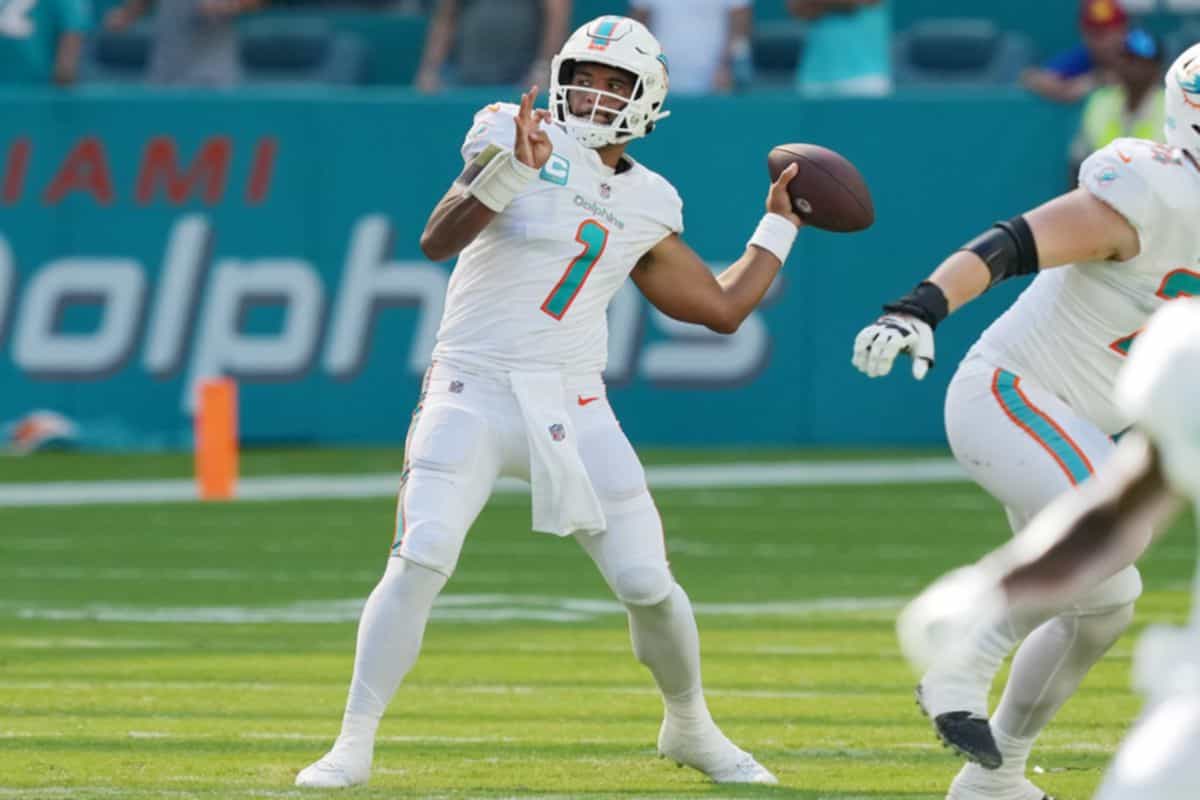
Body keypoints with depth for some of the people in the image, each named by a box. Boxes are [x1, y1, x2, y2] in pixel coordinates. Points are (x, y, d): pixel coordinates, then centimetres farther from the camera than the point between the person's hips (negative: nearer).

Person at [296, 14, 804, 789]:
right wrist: (508, 172, -31)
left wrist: (780, 226, 23)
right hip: (474, 394, -4)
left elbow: (724, 307, 20)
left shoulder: (647, 204, 12)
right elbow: (438, 239, -17)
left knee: (649, 584, 2)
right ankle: (353, 746, -12)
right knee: (421, 563, -20)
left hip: (572, 406, 4)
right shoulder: (520, 139, -3)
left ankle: (691, 729, 28)